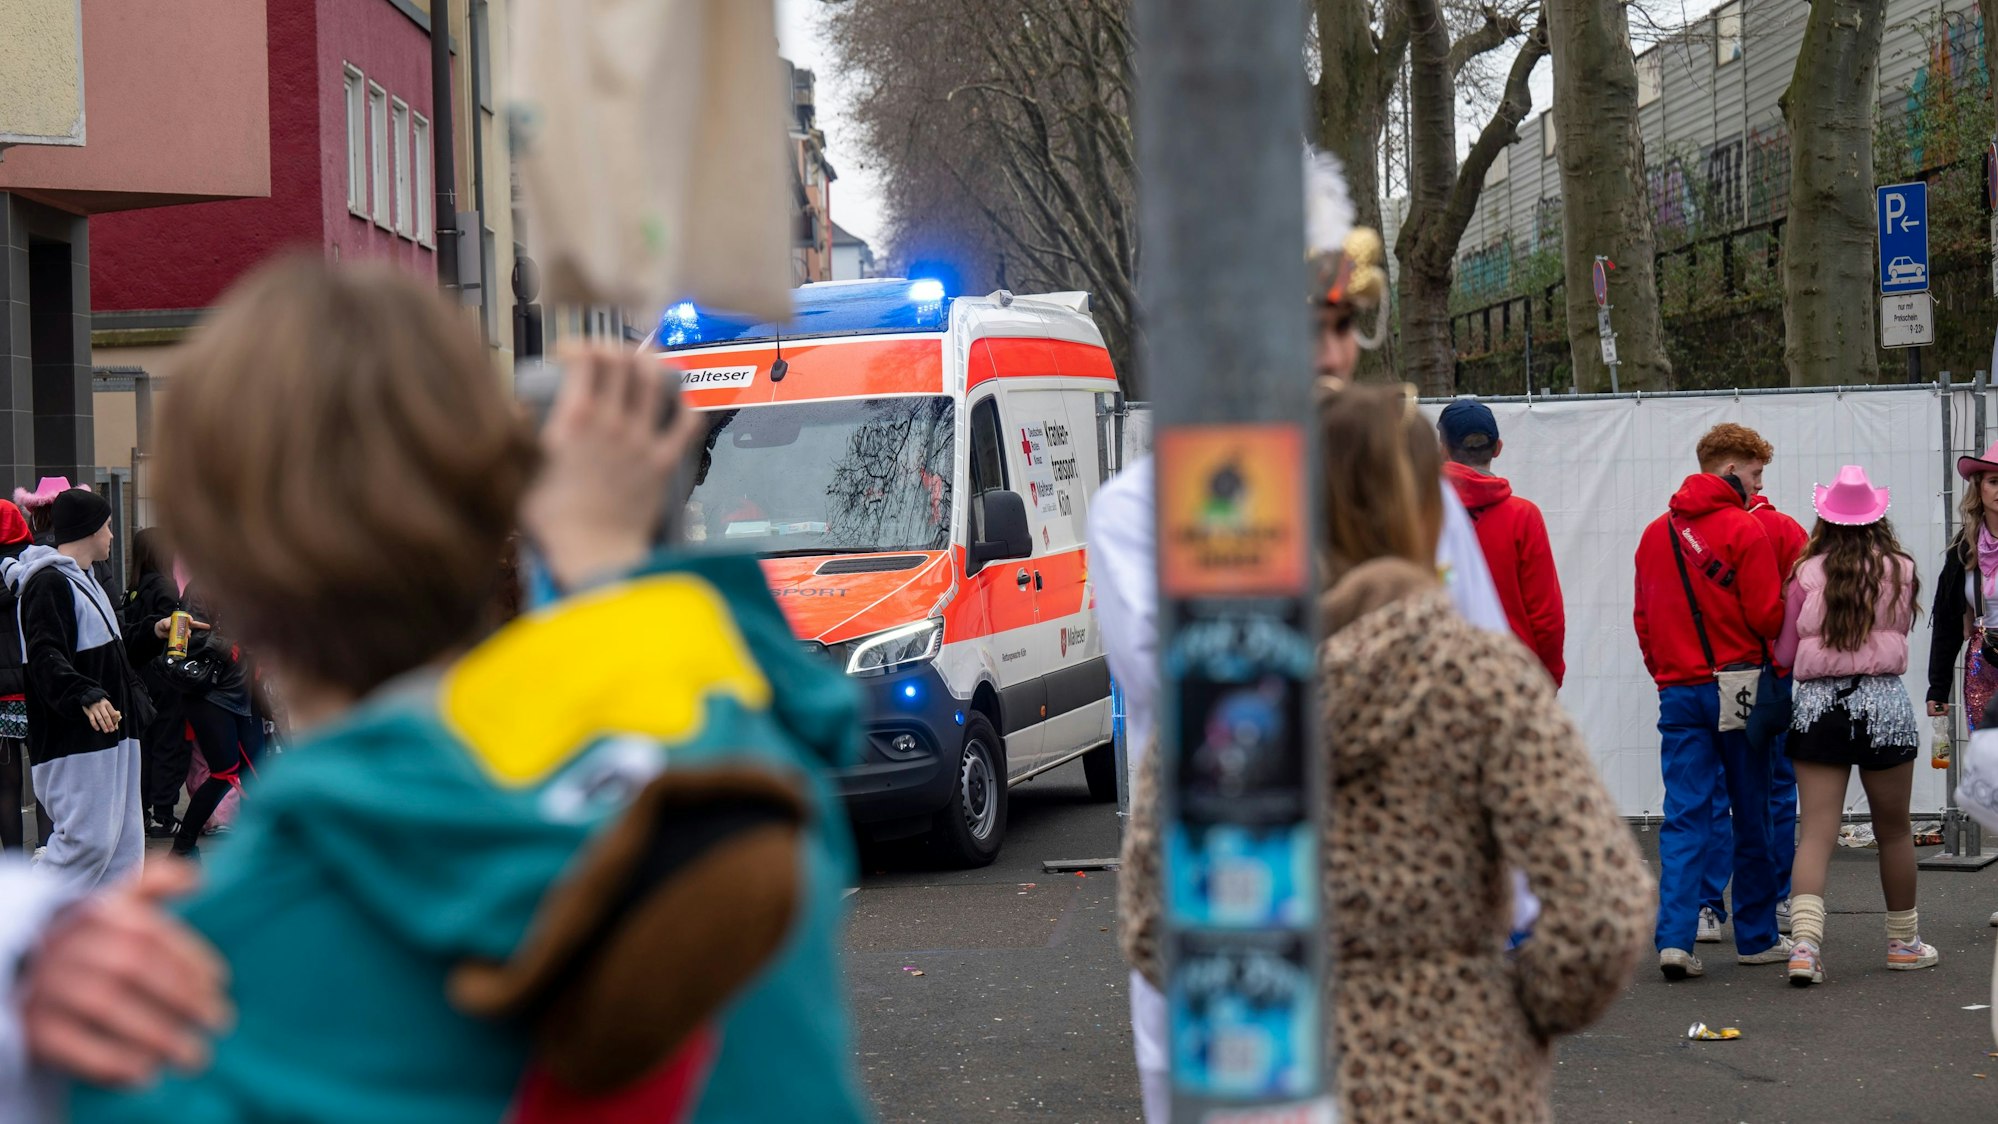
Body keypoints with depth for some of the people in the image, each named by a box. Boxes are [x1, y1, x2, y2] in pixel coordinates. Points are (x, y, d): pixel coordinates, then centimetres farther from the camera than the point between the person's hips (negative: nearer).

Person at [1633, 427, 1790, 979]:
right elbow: (1769, 616, -13)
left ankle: (1674, 937, -12)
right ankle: (1755, 937, 17)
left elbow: (1642, 619, 12)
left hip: (1677, 691, 4)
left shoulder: (1656, 532, 8)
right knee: (1752, 814, 9)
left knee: (1684, 817, 1)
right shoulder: (1744, 529, -9)